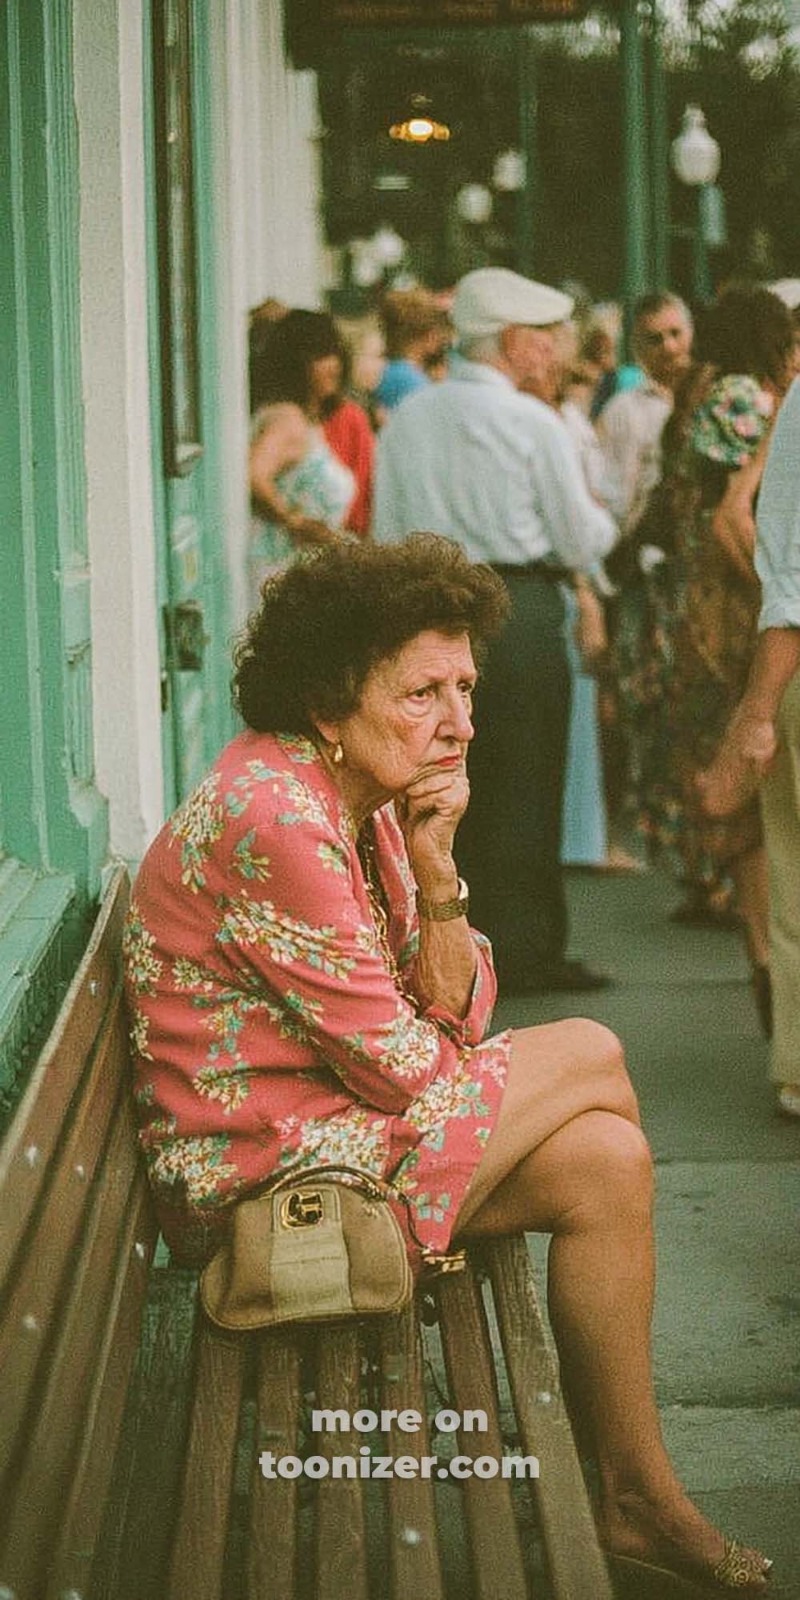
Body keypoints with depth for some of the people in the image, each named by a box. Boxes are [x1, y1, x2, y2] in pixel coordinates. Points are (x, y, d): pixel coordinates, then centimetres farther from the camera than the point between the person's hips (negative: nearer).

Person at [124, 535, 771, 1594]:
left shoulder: (365, 802, 5)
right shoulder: (274, 820, -24)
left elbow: (457, 1022, 4)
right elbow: (402, 1066, -19)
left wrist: (434, 871, -13)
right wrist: (548, 1081, 0)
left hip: (333, 1115, 9)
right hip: (261, 1175, -9)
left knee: (607, 1162, 0)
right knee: (593, 1057, -6)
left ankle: (635, 1496, 10)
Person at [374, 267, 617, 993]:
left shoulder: (406, 419, 6)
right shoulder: (533, 423, -9)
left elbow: (388, 534, 8)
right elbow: (580, 543, -4)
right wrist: (604, 520, 16)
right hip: (519, 612, -5)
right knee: (523, 786, 2)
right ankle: (524, 951, 5)